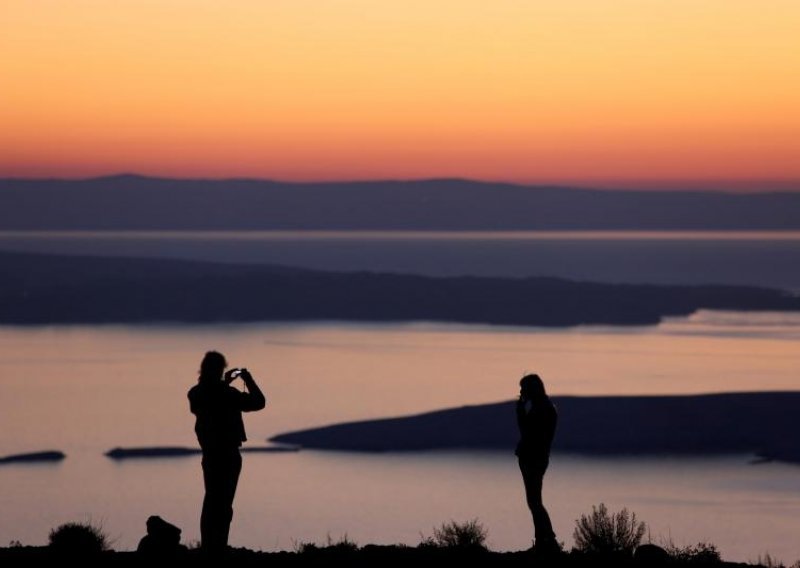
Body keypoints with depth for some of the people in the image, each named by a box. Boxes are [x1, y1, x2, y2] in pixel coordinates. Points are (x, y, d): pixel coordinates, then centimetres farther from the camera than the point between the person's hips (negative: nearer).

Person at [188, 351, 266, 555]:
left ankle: (207, 546, 15)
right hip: (228, 455, -6)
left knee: (211, 502, 15)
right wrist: (248, 380, 0)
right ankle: (218, 548, -6)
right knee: (223, 505, -3)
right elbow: (258, 402, -12)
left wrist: (225, 383, 21)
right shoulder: (227, 394, -17)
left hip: (209, 455, 6)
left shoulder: (196, 394, 2)